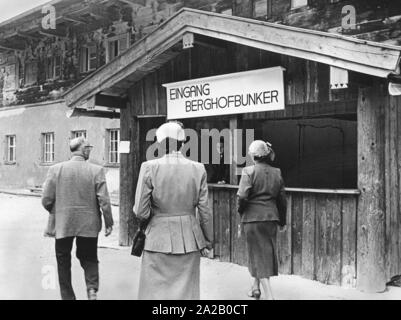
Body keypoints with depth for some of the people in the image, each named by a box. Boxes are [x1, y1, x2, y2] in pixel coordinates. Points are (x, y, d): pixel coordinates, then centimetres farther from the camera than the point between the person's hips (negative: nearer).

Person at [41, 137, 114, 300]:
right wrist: (109, 223, 2)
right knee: (89, 258, 18)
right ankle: (92, 289, -1)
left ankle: (67, 296, 21)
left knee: (63, 262, 16)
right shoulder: (96, 170, -8)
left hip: (63, 225, 0)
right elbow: (104, 201, -9)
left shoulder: (56, 169, -5)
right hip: (89, 225, 0)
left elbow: (46, 200, -3)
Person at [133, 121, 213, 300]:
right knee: (187, 290, 13)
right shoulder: (198, 169, -2)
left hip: (158, 239, -2)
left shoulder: (149, 167, -9)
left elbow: (141, 212, -8)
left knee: (156, 292, 8)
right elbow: (204, 211, 1)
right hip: (190, 239, 2)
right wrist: (208, 242, 13)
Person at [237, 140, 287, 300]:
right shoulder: (276, 173, 4)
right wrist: (282, 220, 18)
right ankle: (256, 287, 35)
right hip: (271, 217, 5)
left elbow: (242, 196, -19)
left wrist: (240, 210, 0)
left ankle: (269, 295, -4)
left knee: (259, 254, 1)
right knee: (268, 252, 19)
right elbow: (282, 199, 8)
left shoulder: (249, 171, -11)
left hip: (252, 217, -5)